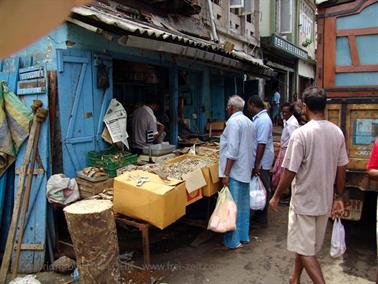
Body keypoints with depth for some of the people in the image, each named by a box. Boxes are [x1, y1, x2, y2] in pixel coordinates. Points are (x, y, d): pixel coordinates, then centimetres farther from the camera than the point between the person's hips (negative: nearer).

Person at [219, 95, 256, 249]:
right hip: (246, 171, 9)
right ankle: (243, 235, 27)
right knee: (243, 205, 16)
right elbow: (253, 148, 16)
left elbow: (232, 150, -20)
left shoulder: (233, 121, -13)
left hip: (234, 172, -9)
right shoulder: (249, 122, 13)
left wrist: (226, 173, -19)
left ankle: (233, 241, 6)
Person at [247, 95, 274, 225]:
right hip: (260, 161, 9)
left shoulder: (263, 120, -20)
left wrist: (257, 164, -26)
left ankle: (262, 218, 15)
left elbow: (261, 144, -26)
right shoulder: (259, 118, 12)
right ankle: (259, 215, 28)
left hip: (262, 162, -9)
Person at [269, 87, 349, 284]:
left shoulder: (301, 134, -20)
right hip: (325, 201, 7)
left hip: (304, 201, -6)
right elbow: (341, 170, 5)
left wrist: (276, 196, -4)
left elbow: (290, 172, -18)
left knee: (306, 250, 7)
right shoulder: (337, 132, -1)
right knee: (306, 244, 22)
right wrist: (338, 198, 16)